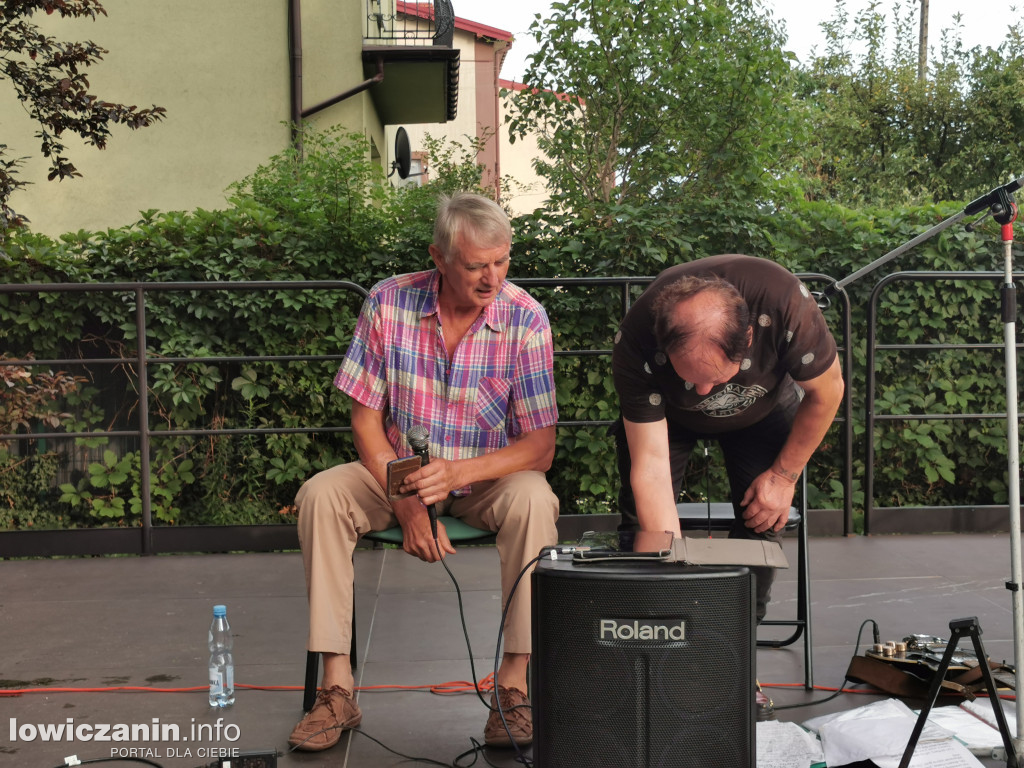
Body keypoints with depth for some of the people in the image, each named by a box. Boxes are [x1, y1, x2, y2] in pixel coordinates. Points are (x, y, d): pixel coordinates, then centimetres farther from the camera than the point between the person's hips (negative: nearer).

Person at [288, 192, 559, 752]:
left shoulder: (525, 318, -15)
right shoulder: (389, 303, -11)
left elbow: (541, 446, -16)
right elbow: (366, 419, -7)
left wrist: (460, 472, -32)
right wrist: (408, 506, -19)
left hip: (489, 476, -1)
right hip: (399, 472, 2)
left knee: (532, 499, -33)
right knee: (320, 495, -24)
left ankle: (513, 686, -25)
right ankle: (336, 688, -19)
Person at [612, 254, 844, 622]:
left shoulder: (785, 302, -42)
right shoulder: (636, 343, -41)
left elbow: (826, 391, -21)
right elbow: (650, 464, -36)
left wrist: (784, 476, -14)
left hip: (764, 405, 1)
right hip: (666, 411, 0)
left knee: (763, 520, -10)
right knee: (642, 525, -10)